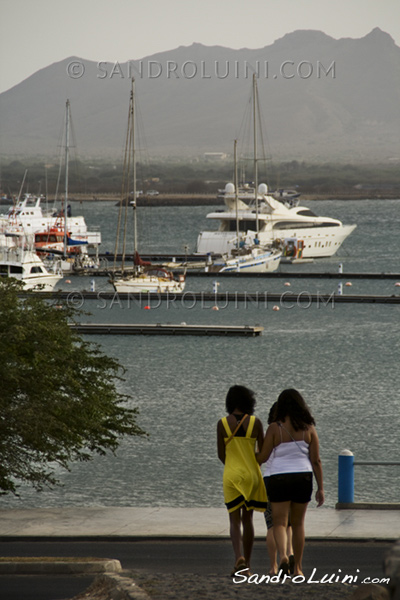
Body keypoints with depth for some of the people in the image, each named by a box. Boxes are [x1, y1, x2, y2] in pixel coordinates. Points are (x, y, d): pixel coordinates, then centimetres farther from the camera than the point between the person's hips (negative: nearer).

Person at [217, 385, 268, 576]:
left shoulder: (222, 423, -6)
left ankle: (239, 558, -22)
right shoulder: (256, 423, -5)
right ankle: (247, 564, 17)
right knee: (247, 519, 14)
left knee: (234, 520, 1)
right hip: (252, 475, 1)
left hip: (231, 475, -1)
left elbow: (221, 454, 0)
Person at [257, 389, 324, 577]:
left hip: (279, 478, -2)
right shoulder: (309, 429, 0)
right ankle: (298, 567, 19)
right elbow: (316, 460, -1)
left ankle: (283, 556, -27)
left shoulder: (274, 428, -7)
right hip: (303, 478, 2)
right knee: (298, 524, 16)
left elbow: (263, 457, -4)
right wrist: (320, 488, 4)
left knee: (280, 523, 0)